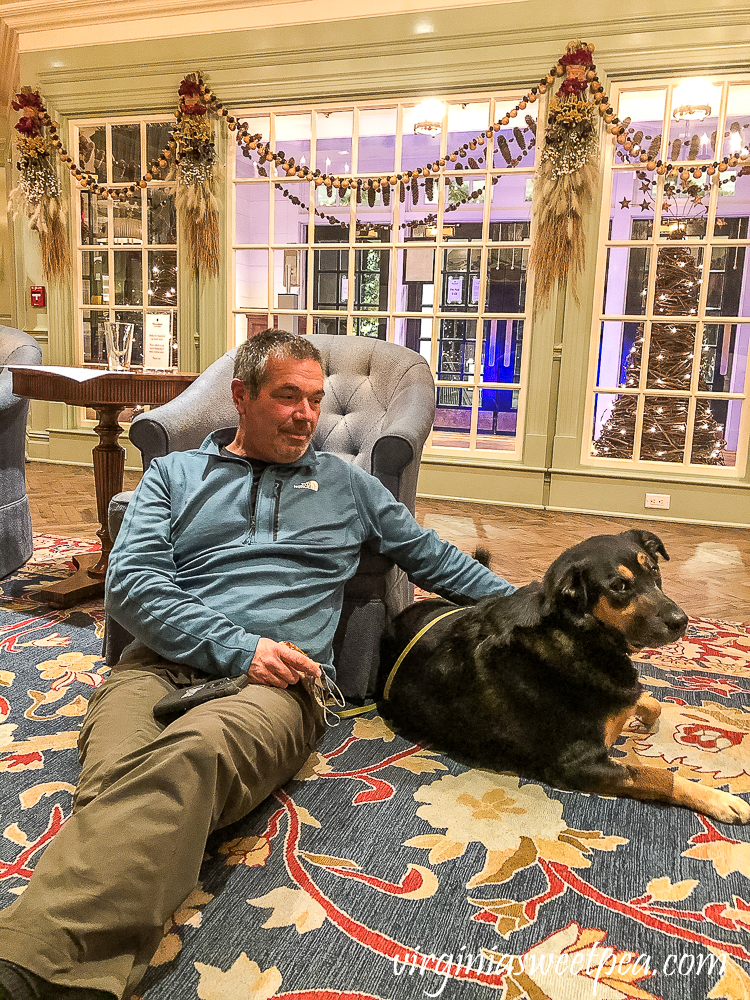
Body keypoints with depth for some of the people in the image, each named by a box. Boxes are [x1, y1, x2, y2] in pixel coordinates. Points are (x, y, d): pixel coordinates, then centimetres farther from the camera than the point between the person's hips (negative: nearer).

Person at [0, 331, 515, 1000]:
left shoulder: (346, 483, 25)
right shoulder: (175, 474, 20)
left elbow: (432, 557, 32)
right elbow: (130, 581, 6)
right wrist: (235, 647, -8)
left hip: (278, 682, -1)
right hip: (161, 663, 2)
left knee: (192, 752, -37)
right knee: (112, 778, -34)